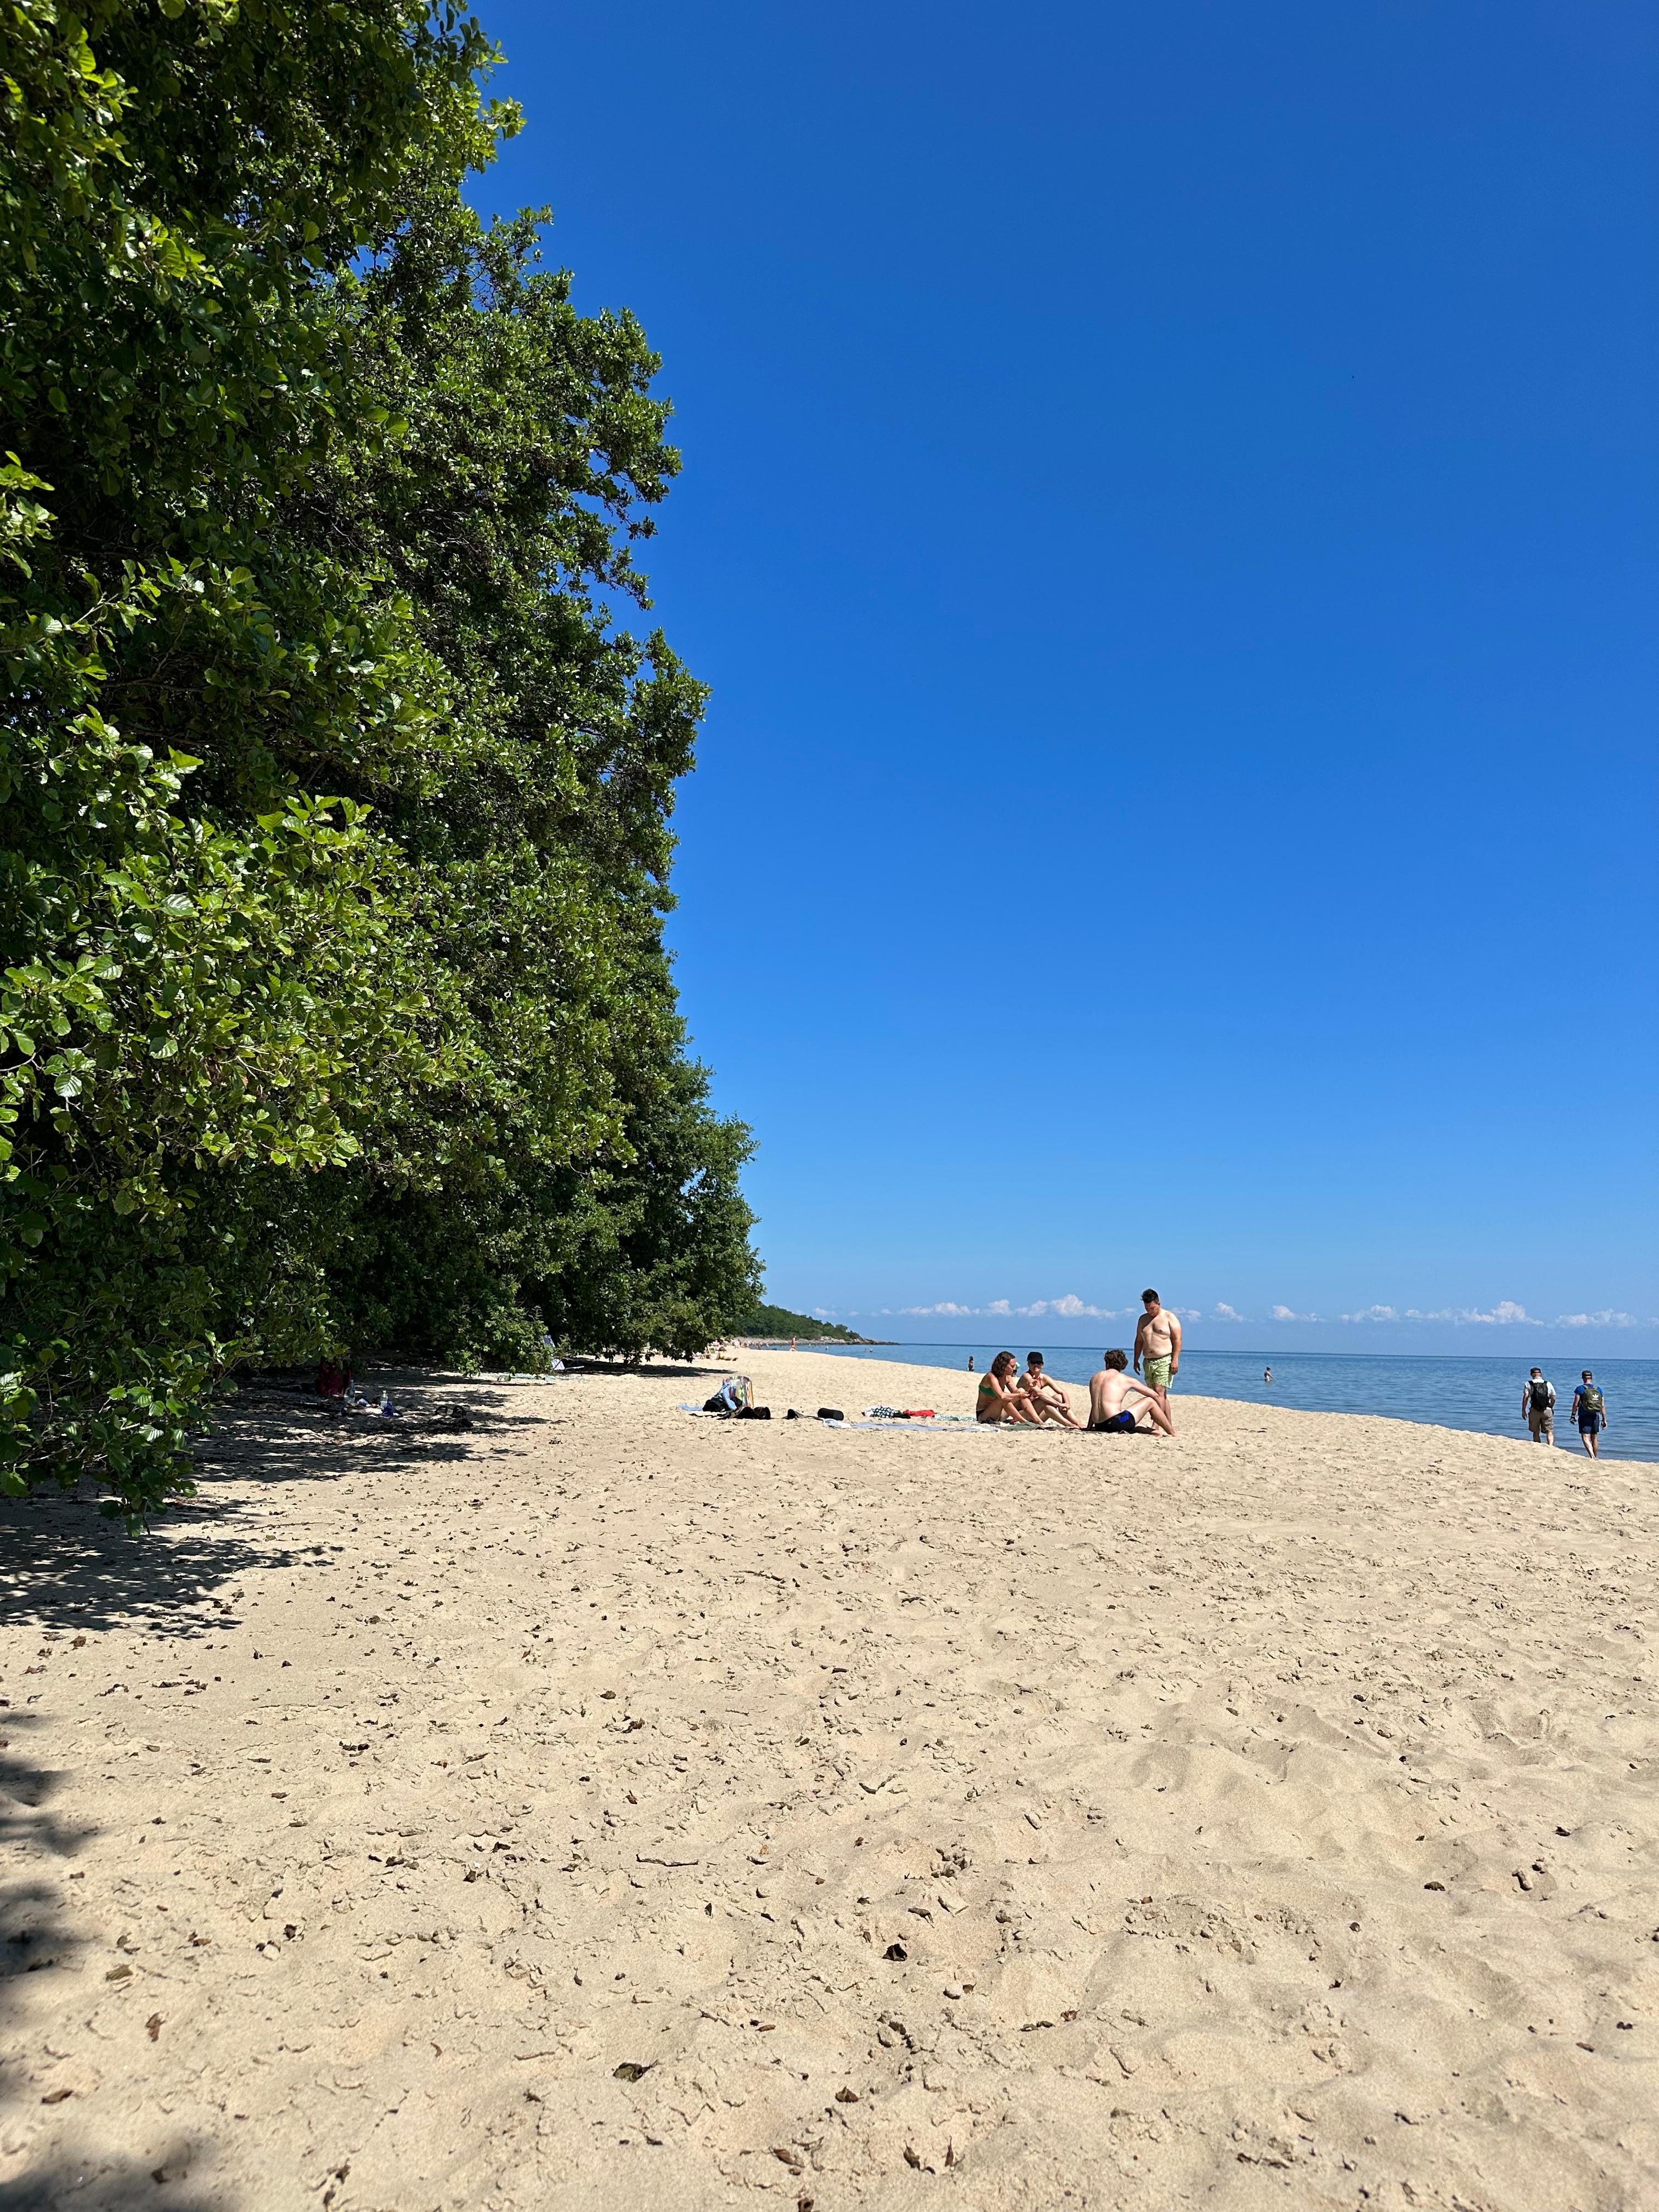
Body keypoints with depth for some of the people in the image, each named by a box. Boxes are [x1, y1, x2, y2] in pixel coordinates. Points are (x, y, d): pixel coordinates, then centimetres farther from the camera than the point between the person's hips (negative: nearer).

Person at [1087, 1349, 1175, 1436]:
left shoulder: (1094, 1378, 18)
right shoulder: (1125, 1379, 5)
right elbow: (1156, 1395, 12)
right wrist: (1161, 1413, 28)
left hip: (1099, 1426, 6)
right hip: (1116, 1423, -5)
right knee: (1150, 1401, 12)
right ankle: (1173, 1433, 21)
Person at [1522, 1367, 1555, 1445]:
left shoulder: (1528, 1384, 2)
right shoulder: (1548, 1384, 7)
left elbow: (1525, 1398, -6)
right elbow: (1553, 1398, 10)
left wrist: (1523, 1410, -2)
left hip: (1534, 1411, 0)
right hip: (1547, 1410, 1)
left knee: (1536, 1432, 12)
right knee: (1549, 1432, 3)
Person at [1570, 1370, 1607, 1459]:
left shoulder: (1580, 1389, -5)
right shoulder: (1598, 1389, 8)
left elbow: (1576, 1404, -9)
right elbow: (1603, 1406, 8)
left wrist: (1573, 1416, 0)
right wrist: (1604, 1420, 12)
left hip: (1584, 1417, -5)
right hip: (1595, 1417, 5)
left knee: (1585, 1438, -10)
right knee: (1594, 1438, 17)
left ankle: (1592, 1457, -26)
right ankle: (1596, 1458, 27)